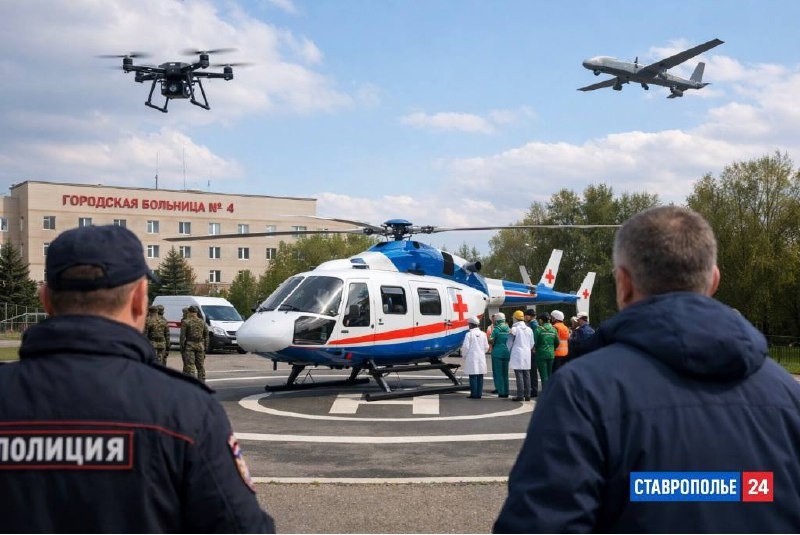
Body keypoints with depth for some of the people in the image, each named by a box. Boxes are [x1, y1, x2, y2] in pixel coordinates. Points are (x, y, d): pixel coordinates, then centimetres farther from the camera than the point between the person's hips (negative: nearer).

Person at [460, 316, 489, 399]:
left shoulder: (469, 334, -9)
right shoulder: (483, 334, 6)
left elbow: (465, 347, -10)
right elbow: (486, 347, 8)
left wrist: (464, 355, 6)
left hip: (472, 358, -5)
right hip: (481, 358, 5)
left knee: (473, 376, -2)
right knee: (480, 377, 8)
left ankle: (474, 394, -3)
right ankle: (479, 393, 10)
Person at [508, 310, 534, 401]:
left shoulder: (514, 329, -7)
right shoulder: (529, 329, 9)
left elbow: (510, 343, -2)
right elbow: (532, 344, 13)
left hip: (517, 354, -5)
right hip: (527, 355, 5)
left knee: (519, 375, -6)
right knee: (527, 375, 8)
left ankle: (520, 395, -8)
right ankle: (527, 395, 9)